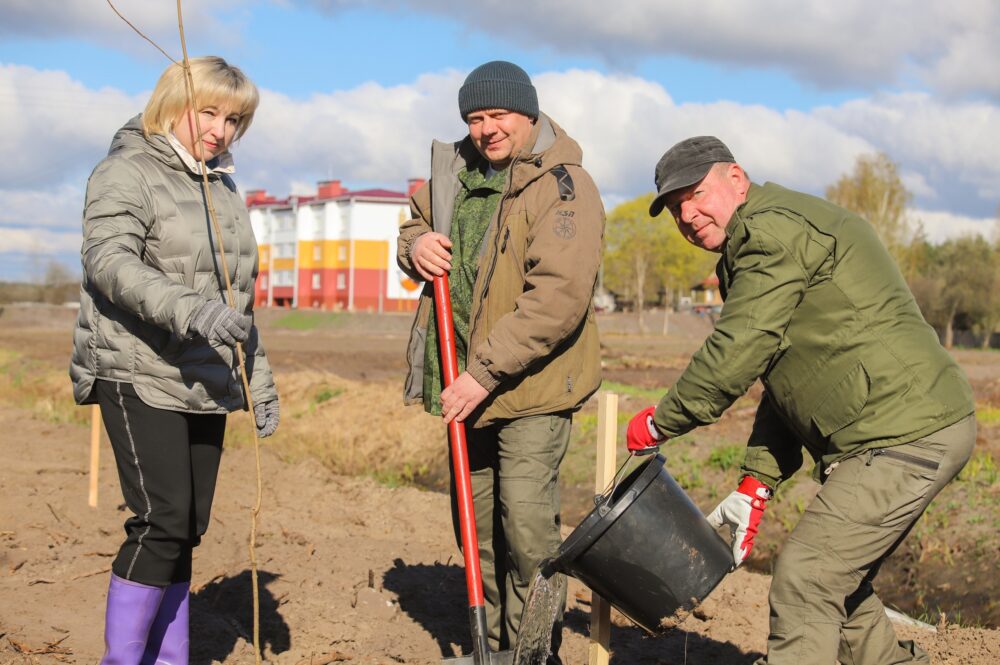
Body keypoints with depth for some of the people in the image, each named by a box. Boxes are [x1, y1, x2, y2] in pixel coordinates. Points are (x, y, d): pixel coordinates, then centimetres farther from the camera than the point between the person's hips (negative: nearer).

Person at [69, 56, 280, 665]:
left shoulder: (224, 188, 18)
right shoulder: (126, 174, -5)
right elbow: (109, 261, -23)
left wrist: (260, 379, 20)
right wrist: (189, 309, -37)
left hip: (205, 385, 7)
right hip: (139, 378, -7)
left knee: (188, 530, 7)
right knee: (163, 521, -14)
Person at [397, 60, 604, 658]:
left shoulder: (563, 187, -15)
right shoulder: (458, 171, 9)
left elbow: (559, 298, -26)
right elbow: (417, 224, 24)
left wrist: (486, 373, -28)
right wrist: (415, 245, -2)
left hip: (533, 387, -7)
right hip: (468, 386, 8)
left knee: (527, 523, -14)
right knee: (477, 524, 15)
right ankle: (494, 649, 30)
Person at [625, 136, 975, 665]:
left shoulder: (774, 228, -11)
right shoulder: (768, 243, 22)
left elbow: (738, 350, -18)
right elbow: (786, 382, 23)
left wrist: (661, 422, -4)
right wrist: (755, 486, 16)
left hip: (903, 437, -11)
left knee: (803, 581, -9)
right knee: (839, 580, 20)